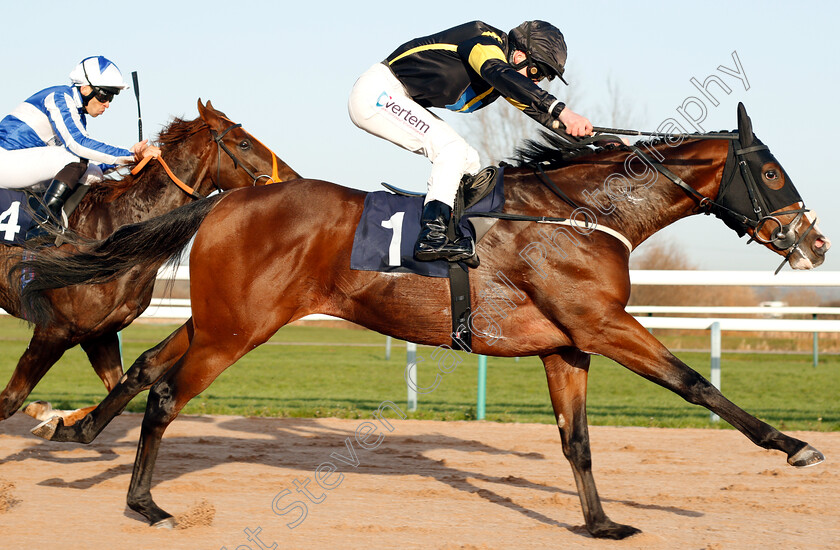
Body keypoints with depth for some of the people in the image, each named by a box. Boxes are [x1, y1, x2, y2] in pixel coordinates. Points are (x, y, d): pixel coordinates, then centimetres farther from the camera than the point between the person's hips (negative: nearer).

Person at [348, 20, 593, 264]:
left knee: (467, 161, 7)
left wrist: (578, 130, 1)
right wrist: (560, 109, -51)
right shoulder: (487, 41, -21)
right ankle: (431, 236, -28)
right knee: (452, 149, -21)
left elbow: (537, 109, 15)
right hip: (378, 91, -10)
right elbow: (500, 74, -41)